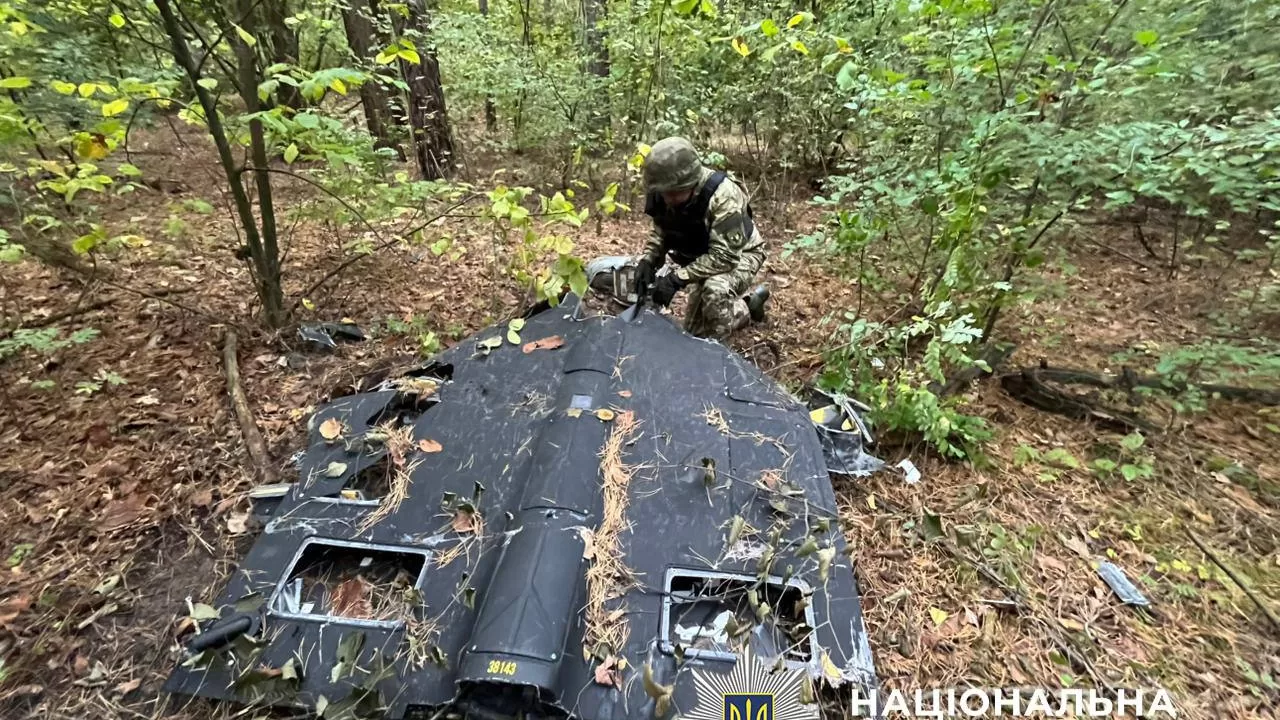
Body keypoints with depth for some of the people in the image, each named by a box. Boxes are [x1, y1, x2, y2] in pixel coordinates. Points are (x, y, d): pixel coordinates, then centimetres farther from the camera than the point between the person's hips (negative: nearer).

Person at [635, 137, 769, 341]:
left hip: (740, 253, -6)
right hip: (704, 257, 7)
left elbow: (724, 256, -38)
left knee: (715, 289, -41)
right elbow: (661, 231, -2)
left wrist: (677, 279, -43)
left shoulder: (723, 195, -37)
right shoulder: (664, 195, -19)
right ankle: (748, 304, 32)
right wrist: (647, 259, -22)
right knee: (694, 331, 14)